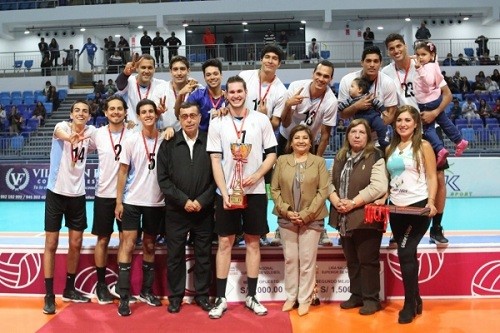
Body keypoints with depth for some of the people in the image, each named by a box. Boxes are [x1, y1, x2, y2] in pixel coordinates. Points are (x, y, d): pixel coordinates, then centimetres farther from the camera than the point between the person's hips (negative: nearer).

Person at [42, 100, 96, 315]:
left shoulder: (91, 132, 2)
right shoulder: (62, 126, -9)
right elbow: (59, 133, -33)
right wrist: (69, 137, -57)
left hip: (77, 194, 4)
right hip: (56, 191, -4)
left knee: (75, 244, 9)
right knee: (51, 244, 1)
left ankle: (69, 289, 25)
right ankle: (49, 295, 9)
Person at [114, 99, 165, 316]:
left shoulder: (165, 140, -1)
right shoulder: (131, 141, -4)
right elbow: (123, 172, -2)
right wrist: (118, 201, -4)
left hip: (156, 202, 2)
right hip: (132, 201, -2)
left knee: (149, 246, 12)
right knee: (127, 245, -4)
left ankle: (146, 290, 25)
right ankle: (124, 297, 0)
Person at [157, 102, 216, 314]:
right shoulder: (168, 144, 1)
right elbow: (163, 178, -3)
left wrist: (201, 201, -11)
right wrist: (184, 200, -11)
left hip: (204, 210, 0)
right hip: (176, 211, 0)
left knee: (203, 255, 10)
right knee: (175, 255, 8)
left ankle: (202, 294, 24)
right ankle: (175, 296, 22)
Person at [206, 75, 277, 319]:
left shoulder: (261, 120, 2)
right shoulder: (217, 123, 0)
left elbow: (272, 153, 4)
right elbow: (215, 160, -3)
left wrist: (257, 175, -12)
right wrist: (224, 193, -11)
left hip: (254, 191, 1)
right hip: (226, 192, 0)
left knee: (253, 242, 8)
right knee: (224, 242, 3)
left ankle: (251, 296, 18)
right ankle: (221, 298, 11)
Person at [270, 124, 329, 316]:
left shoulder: (319, 162, 1)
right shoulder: (282, 161, 5)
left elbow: (323, 191, -5)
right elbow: (274, 189, 3)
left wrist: (306, 214, -13)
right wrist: (286, 211, -10)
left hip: (311, 219, -1)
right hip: (287, 219, 2)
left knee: (307, 260, 3)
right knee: (290, 259, 9)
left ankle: (304, 299, 13)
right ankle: (291, 297, 21)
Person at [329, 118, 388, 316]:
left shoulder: (375, 157, -6)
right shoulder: (340, 158, 14)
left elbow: (378, 187, -18)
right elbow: (330, 182, 11)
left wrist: (353, 203, -19)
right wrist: (336, 201, -8)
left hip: (366, 218, -6)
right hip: (344, 218, 6)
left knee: (368, 260, 1)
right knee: (351, 260, 14)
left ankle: (371, 299, 13)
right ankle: (356, 295, 27)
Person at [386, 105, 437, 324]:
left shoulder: (423, 146, -2)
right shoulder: (391, 148, 12)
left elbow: (432, 177, -6)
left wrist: (431, 203, -18)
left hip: (418, 207, -5)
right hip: (396, 208, 5)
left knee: (405, 253, -11)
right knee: (407, 255, 12)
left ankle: (410, 305, 4)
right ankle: (416, 301, 27)